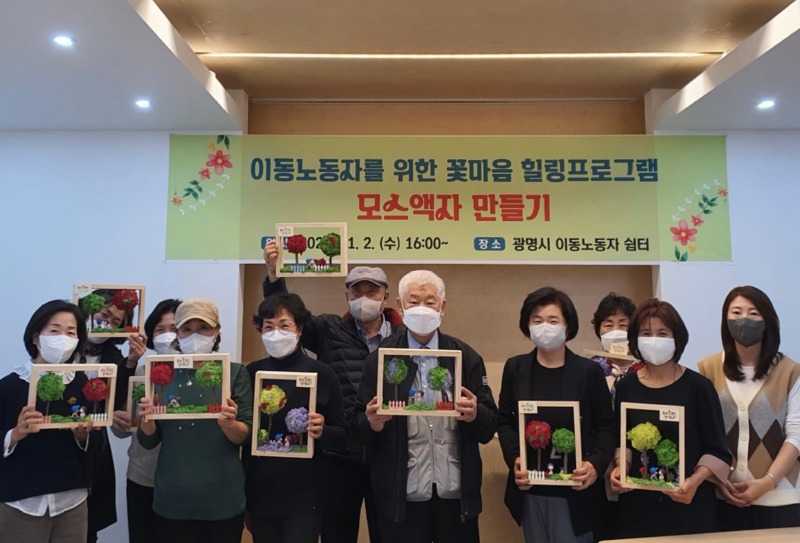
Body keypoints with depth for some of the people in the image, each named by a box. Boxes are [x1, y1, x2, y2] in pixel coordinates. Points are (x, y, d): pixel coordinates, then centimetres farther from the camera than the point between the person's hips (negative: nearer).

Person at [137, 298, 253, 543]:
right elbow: (148, 441, 4)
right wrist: (146, 419, -16)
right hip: (172, 500, 1)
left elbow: (245, 436, -4)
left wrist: (229, 424, -25)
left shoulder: (236, 372, -2)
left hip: (222, 501, -1)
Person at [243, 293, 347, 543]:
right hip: (259, 493, 3)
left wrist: (321, 432, -21)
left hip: (304, 496, -3)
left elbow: (342, 435, -4)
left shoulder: (322, 374, -6)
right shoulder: (251, 372, 2)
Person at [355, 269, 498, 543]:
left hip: (456, 491, 1)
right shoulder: (379, 359, 0)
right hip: (402, 494, -1)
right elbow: (359, 426, 0)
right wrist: (372, 423, -21)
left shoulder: (466, 357, 3)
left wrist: (475, 414, -19)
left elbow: (490, 426, 2)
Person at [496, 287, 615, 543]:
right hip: (530, 489, 2)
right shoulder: (515, 368, 3)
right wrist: (514, 459, -10)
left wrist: (596, 464, -18)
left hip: (574, 488, -2)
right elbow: (504, 421, 6)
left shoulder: (589, 371, -3)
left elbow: (606, 426, -1)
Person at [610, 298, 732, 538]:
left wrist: (695, 480, -19)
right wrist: (621, 468, -8)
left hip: (689, 502, -2)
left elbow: (717, 450, -5)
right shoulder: (625, 387, 1)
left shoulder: (698, 386, -7)